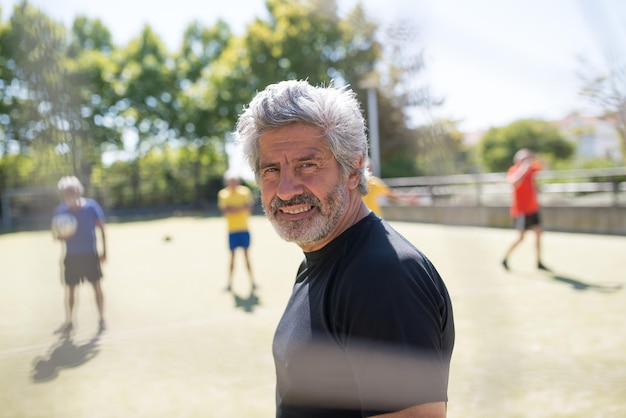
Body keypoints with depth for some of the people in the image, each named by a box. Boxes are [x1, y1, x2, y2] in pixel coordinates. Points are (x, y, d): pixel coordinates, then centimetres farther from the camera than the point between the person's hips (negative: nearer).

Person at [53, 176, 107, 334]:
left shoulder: (91, 206, -8)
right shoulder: (60, 211, -4)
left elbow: (102, 230, 0)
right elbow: (56, 234, 3)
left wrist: (104, 251, -2)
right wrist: (60, 236, -21)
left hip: (91, 255, -2)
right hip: (71, 256, 2)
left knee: (97, 286, 0)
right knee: (71, 289, 8)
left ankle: (101, 319, 12)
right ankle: (69, 321, 22)